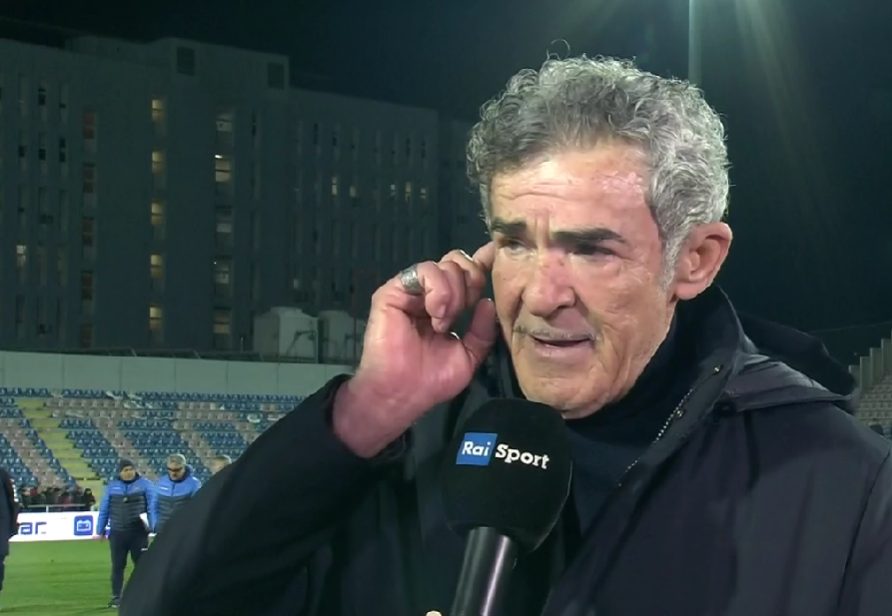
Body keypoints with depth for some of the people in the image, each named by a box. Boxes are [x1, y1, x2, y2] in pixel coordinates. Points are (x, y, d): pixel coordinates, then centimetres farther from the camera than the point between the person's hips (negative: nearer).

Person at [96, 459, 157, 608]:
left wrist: (152, 526, -14)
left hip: (139, 532, -2)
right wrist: (100, 531, 10)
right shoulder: (112, 486, 6)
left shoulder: (145, 484, -1)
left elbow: (152, 506, -4)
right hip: (117, 533, 2)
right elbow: (104, 509, 10)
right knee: (117, 566, 5)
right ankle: (116, 597, 13)